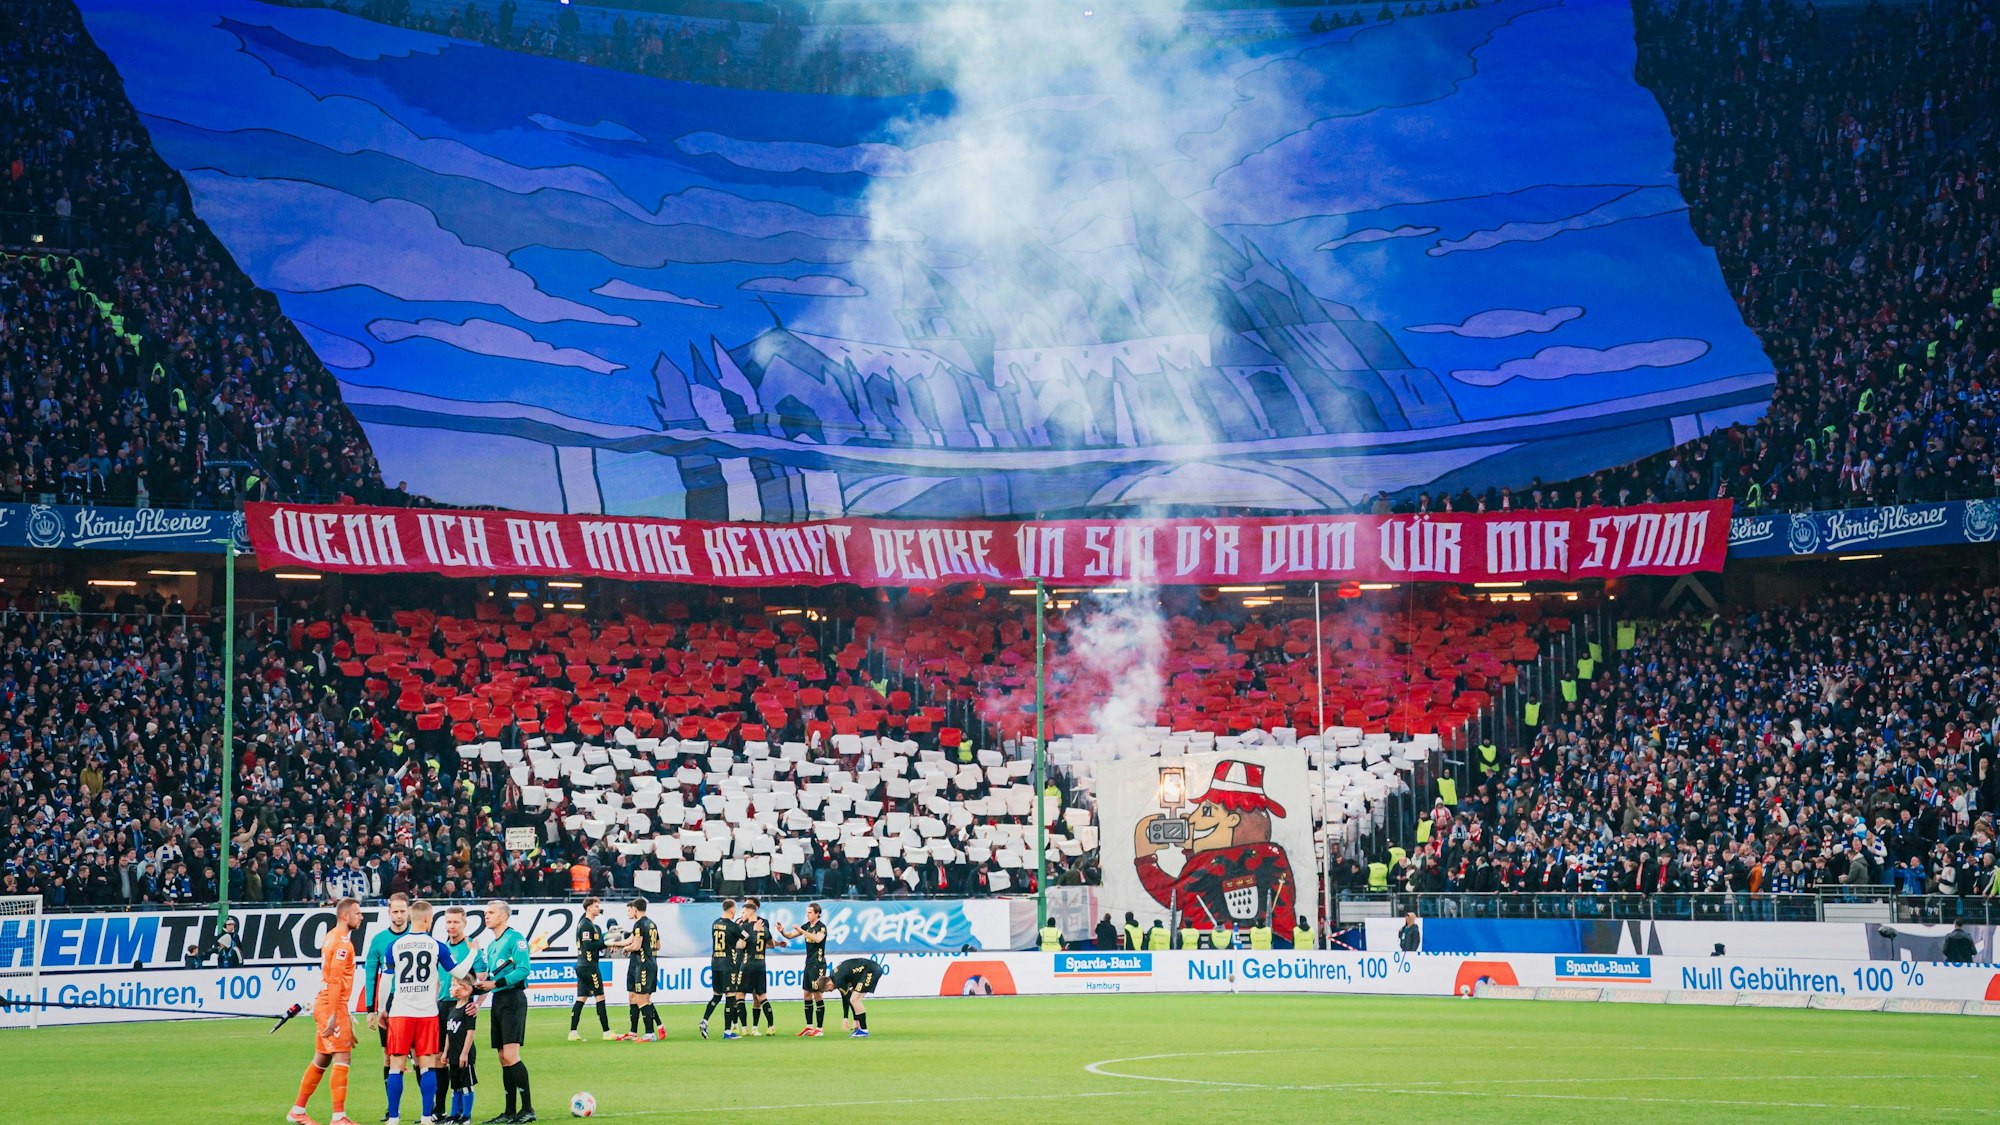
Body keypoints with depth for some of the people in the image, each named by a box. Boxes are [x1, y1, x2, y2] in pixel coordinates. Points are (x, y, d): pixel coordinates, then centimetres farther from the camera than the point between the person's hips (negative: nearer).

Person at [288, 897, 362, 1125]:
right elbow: (335, 980, -20)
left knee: (321, 1060, 15)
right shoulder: (342, 941, -14)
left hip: (323, 1004, 10)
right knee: (342, 1058, -9)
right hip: (333, 1006, -10)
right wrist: (333, 1015, -23)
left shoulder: (332, 937, 15)